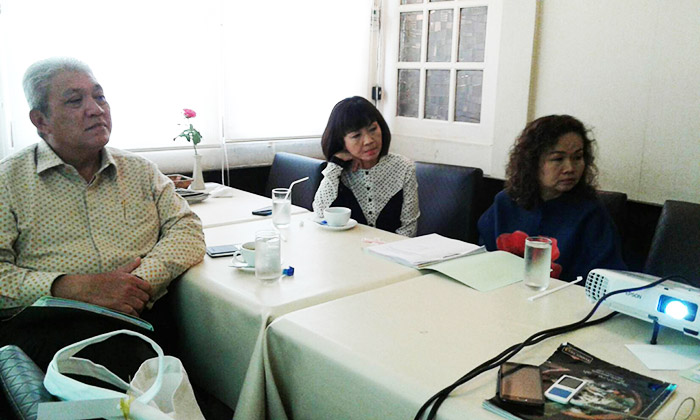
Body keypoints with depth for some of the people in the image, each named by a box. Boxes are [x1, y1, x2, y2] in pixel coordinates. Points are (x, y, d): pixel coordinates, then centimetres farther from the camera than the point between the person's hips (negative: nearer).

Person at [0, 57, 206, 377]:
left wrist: (142, 280, -10)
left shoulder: (140, 171, 18)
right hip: (45, 329, -2)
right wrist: (76, 287, -16)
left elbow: (187, 230, 9)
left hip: (139, 318, 3)